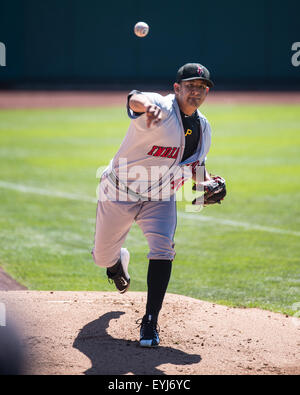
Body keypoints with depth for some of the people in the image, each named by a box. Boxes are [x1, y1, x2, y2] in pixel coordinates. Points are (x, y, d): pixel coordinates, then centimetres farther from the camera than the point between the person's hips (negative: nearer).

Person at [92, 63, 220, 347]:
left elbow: (196, 164, 16)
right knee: (103, 256, 11)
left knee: (162, 249, -22)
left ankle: (150, 321, -14)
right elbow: (135, 100, -49)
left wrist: (208, 184, -7)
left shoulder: (203, 127, -1)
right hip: (119, 195, -3)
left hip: (160, 199, 4)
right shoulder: (161, 108, -24)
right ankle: (118, 260, 52)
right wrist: (147, 105, -75)